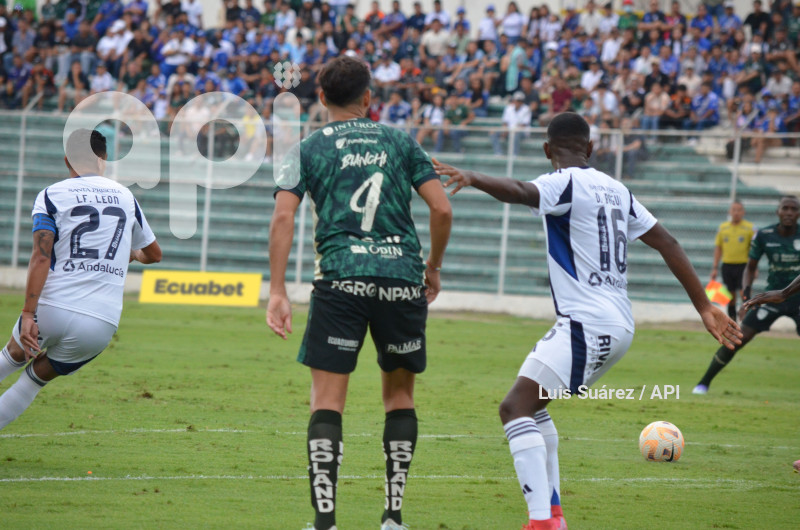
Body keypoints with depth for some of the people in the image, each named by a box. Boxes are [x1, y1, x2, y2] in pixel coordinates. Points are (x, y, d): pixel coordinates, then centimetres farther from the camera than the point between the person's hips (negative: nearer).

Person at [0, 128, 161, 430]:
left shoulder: (52, 196, 2)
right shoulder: (125, 197, 14)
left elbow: (41, 257, -11)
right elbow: (153, 254, 28)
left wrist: (28, 314, -15)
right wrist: (132, 254, 51)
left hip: (53, 308, -2)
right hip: (101, 324, 2)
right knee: (37, 377, 20)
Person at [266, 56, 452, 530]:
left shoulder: (308, 149, 10)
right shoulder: (400, 141, 14)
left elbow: (283, 217, -2)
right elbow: (442, 209, 6)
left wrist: (277, 290, -2)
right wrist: (433, 268, 20)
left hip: (341, 278, -2)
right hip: (402, 276, 2)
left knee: (327, 402, -1)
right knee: (400, 393, 17)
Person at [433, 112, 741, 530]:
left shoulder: (565, 183, -7)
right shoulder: (615, 189, 16)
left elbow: (521, 193, -29)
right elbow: (666, 243, 16)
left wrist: (472, 178, -39)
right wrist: (704, 306, 17)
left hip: (587, 325, -9)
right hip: (617, 326, 9)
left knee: (516, 408, -15)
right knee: (531, 405, 24)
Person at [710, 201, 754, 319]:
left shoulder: (749, 228, -1)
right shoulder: (723, 227, 8)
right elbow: (718, 248, 12)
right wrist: (715, 267, 8)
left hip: (743, 265, -3)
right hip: (727, 265, 3)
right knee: (730, 296, 7)